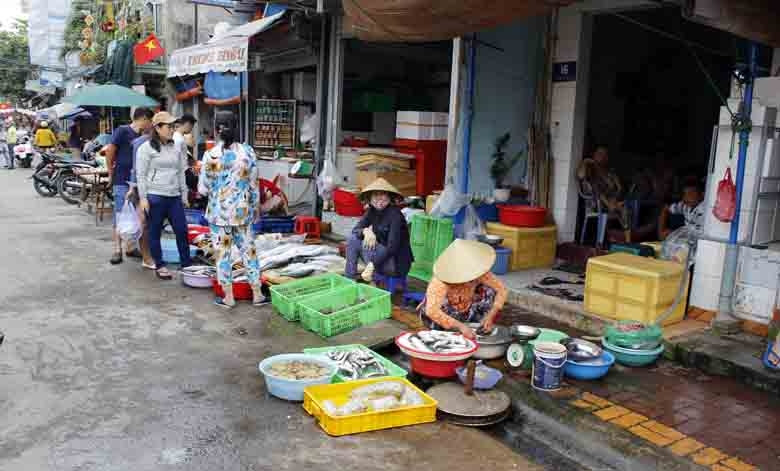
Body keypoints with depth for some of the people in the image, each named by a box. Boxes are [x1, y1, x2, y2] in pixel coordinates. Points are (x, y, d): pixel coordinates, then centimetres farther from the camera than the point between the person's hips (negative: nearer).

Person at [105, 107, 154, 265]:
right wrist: (112, 174, -4)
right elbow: (109, 152, -9)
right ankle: (117, 250, 3)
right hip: (122, 181, -6)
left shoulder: (141, 137, 11)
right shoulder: (122, 131, -7)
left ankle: (131, 247, 20)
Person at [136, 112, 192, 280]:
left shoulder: (175, 148, 13)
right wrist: (143, 198, -10)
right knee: (155, 232, 5)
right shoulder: (146, 148, -4)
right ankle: (160, 266, 15)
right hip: (155, 196, -5)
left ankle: (186, 264, 12)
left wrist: (184, 194, 15)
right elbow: (141, 174, -5)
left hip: (174, 197, 5)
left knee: (182, 231, 3)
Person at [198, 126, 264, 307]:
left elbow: (203, 189, -7)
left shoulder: (211, 155, -10)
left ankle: (228, 297, 16)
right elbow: (254, 185, 0)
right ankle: (257, 294, 17)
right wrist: (255, 207, 13)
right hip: (243, 210, 2)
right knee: (249, 250, 12)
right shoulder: (248, 151, -5)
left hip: (219, 211, -2)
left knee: (223, 254, 8)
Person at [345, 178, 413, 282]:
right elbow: (356, 230, 0)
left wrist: (371, 265, -33)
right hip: (380, 255, 7)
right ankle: (349, 279, 0)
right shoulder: (372, 211, 1)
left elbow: (392, 247, -27)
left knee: (365, 244, -24)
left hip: (397, 264, -7)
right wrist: (365, 231, -24)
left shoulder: (395, 214, -20)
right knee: (353, 239, -4)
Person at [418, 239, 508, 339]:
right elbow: (432, 311, -47)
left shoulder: (479, 273, -26)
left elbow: (501, 289, -18)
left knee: (490, 292, -16)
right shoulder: (439, 282, -37)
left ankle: (486, 329, -1)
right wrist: (460, 326, -53)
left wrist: (490, 316, -31)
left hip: (465, 314, 3)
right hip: (445, 315, -3)